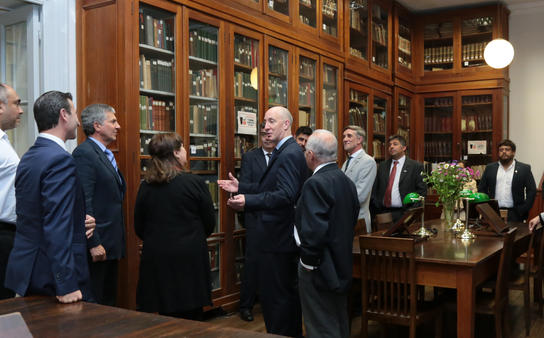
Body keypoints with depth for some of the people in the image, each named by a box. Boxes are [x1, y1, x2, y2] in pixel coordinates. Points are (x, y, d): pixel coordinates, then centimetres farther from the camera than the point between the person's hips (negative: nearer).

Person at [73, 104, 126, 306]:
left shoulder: (106, 155, 17)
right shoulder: (84, 154, -13)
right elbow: (83, 203, -19)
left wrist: (118, 242, 17)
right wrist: (94, 244, -21)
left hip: (110, 244, 10)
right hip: (97, 244, -9)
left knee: (109, 301, 16)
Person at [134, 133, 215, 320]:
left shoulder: (145, 186, -1)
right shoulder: (194, 182, -10)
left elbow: (139, 227, 6)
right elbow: (210, 222, -2)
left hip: (155, 258, 4)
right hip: (190, 258, -3)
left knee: (165, 315, 13)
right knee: (190, 318, 7)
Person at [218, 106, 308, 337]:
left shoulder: (290, 154, -18)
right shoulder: (285, 151, 15)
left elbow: (285, 195, -29)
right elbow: (268, 188, 19)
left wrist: (248, 201, -35)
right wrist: (240, 187, 14)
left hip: (279, 239, -11)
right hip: (283, 234, 11)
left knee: (274, 294, -3)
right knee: (288, 292, 21)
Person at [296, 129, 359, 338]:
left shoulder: (315, 184, -21)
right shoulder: (346, 181, 7)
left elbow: (314, 230, -27)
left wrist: (308, 262, -14)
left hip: (320, 270, -9)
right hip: (341, 268, 9)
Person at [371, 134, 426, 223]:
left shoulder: (416, 166, 0)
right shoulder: (382, 166, 14)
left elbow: (422, 190, -3)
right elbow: (375, 188, 15)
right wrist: (375, 204, 1)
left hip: (402, 214, -3)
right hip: (382, 212, 4)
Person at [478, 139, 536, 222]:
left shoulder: (524, 168, 5)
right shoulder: (490, 168, 11)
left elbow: (531, 190, 1)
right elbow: (481, 189, 11)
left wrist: (523, 211, -7)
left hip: (514, 214, -1)